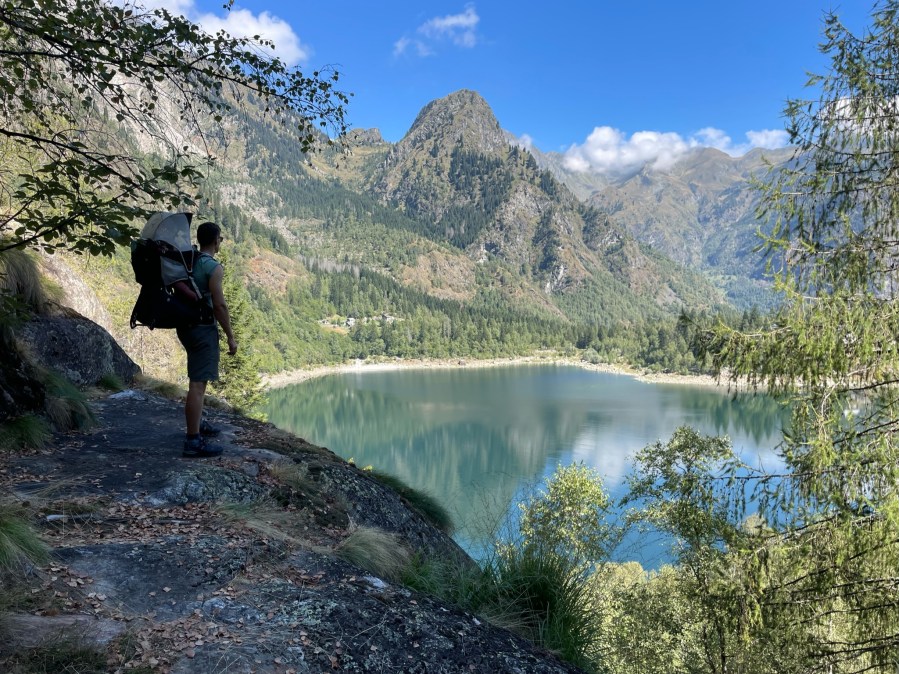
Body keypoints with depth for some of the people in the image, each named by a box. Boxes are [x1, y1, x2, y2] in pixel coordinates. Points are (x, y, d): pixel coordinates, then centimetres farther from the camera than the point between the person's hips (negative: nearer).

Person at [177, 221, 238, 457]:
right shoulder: (214, 267, -14)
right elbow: (219, 305, -17)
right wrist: (231, 337, -12)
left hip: (186, 325, 9)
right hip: (204, 329, -9)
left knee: (198, 379, 23)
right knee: (198, 383, -9)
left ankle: (198, 424, 36)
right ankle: (193, 441, -7)